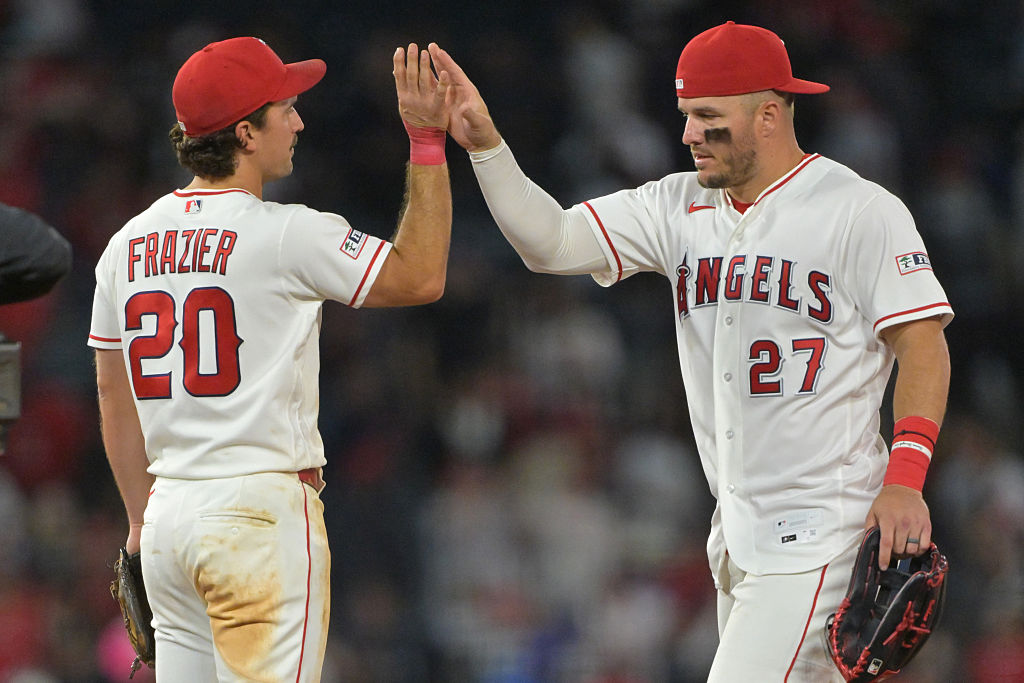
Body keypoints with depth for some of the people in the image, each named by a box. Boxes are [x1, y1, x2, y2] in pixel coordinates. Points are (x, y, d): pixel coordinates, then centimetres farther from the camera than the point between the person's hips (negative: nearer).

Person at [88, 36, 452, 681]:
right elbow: (419, 276, -4)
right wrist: (427, 140, -1)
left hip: (169, 511, 7)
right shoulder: (285, 233, -11)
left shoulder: (128, 246, 10)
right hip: (262, 507, -7)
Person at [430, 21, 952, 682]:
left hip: (820, 526, -7)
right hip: (741, 530, 7)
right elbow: (551, 242, 5)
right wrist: (484, 143, -9)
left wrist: (905, 479, -21)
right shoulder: (681, 207, 11)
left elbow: (923, 345, -10)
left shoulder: (864, 211, -7)